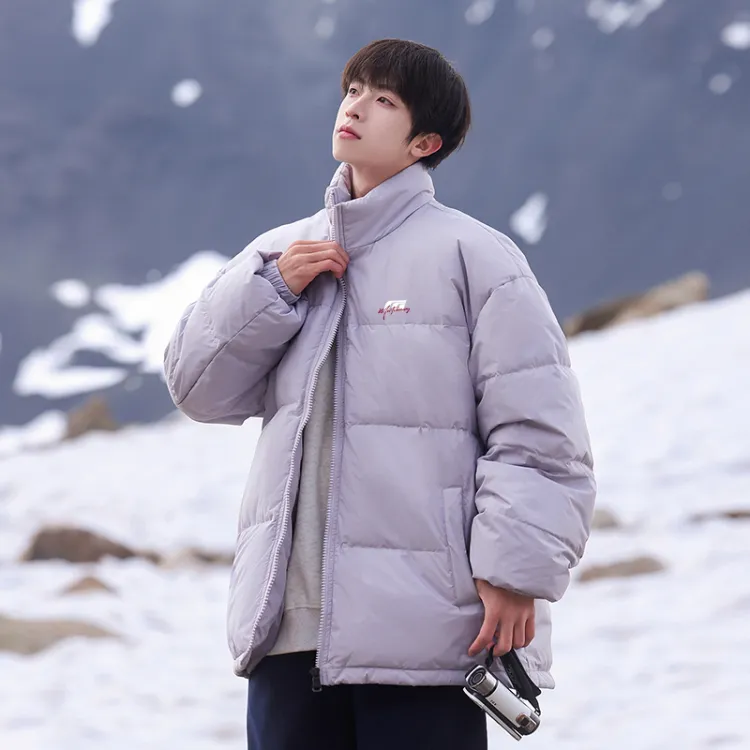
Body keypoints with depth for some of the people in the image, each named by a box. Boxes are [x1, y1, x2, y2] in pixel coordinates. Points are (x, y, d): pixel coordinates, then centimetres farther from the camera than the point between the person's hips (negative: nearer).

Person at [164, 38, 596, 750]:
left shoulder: (472, 256, -3)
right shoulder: (279, 253, 16)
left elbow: (538, 431, -7)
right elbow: (198, 387, 13)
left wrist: (515, 573, -15)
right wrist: (270, 290, -2)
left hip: (425, 627, -6)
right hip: (290, 621, 6)